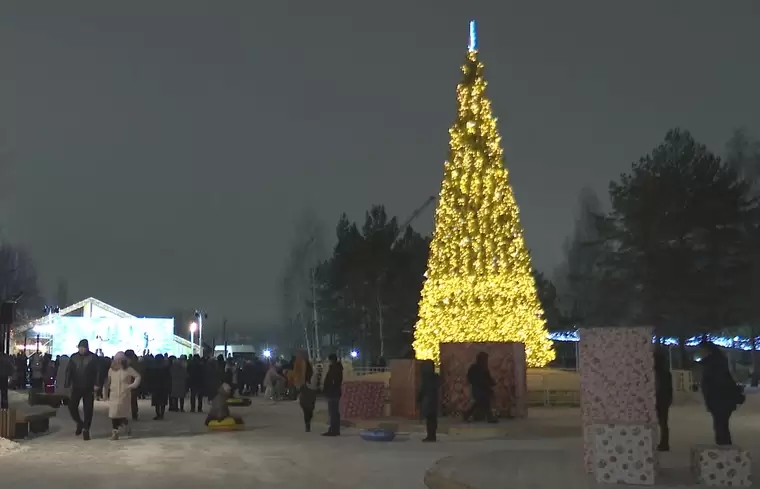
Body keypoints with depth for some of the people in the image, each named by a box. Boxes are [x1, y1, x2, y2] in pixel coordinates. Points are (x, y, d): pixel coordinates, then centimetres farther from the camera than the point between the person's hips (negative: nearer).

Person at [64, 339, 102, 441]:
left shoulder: (93, 358, -4)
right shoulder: (73, 357, 4)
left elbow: (98, 372, -8)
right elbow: (68, 371, 4)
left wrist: (97, 384, -16)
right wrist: (67, 384, -4)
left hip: (89, 388, -2)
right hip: (76, 387, 2)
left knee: (88, 409, 0)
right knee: (72, 406, -4)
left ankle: (86, 429, 11)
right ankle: (79, 423, 22)